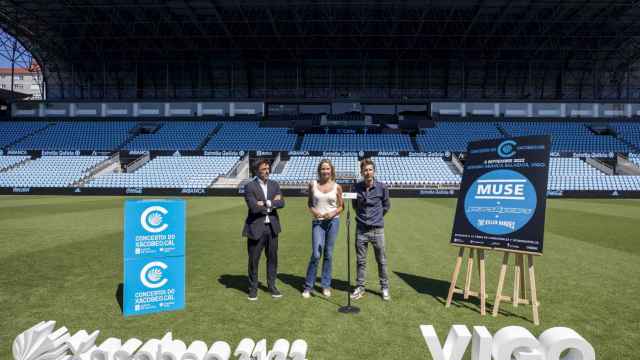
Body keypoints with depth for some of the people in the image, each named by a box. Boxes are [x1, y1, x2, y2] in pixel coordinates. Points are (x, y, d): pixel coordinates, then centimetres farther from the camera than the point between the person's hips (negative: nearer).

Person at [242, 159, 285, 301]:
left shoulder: (274, 185, 8)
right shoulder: (249, 186, -7)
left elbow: (281, 203, -5)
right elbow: (254, 207, -19)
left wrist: (266, 203, -17)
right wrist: (272, 202, -11)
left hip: (272, 226, 4)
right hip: (256, 227, -4)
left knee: (272, 257, 12)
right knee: (253, 259, 6)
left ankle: (272, 286, 27)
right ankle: (253, 288, 23)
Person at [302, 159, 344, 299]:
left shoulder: (337, 187, 3)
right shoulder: (313, 185, 3)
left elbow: (341, 206, 9)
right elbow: (309, 203, 12)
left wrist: (334, 213, -10)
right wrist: (313, 211, -8)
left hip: (333, 221, 1)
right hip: (317, 222, -1)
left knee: (328, 254, 8)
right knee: (316, 254, -7)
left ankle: (326, 285, 22)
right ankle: (308, 286, 9)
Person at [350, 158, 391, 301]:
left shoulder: (382, 187, -6)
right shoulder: (357, 188, -2)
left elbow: (386, 206, 9)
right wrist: (362, 216, 10)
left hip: (377, 229, -1)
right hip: (361, 230, 2)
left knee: (381, 260, 9)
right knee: (360, 260, 10)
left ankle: (385, 288, 24)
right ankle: (360, 287, 23)